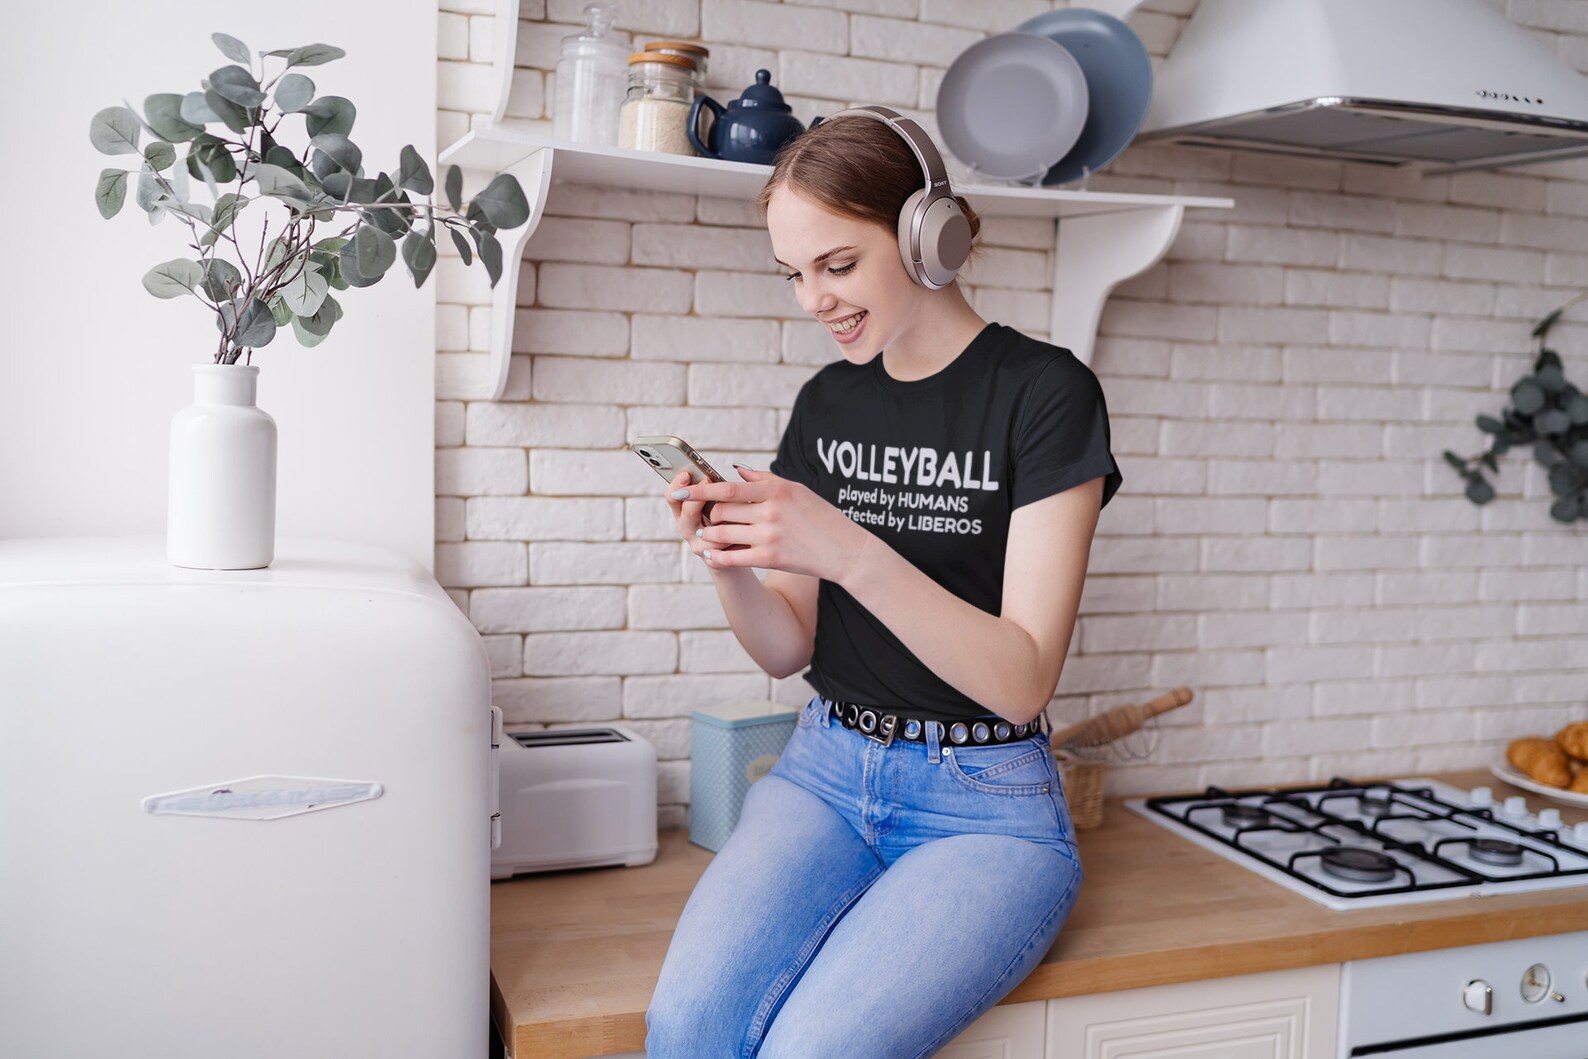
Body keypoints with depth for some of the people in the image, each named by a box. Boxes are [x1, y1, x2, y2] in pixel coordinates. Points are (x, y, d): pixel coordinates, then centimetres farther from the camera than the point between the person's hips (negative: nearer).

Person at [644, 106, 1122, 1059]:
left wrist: (845, 550, -26)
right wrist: (733, 563, -11)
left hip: (985, 807, -4)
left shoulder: (1044, 392, -9)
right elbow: (790, 650, 10)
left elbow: (1021, 679, -15)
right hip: (826, 773, 4)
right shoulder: (827, 401, 7)